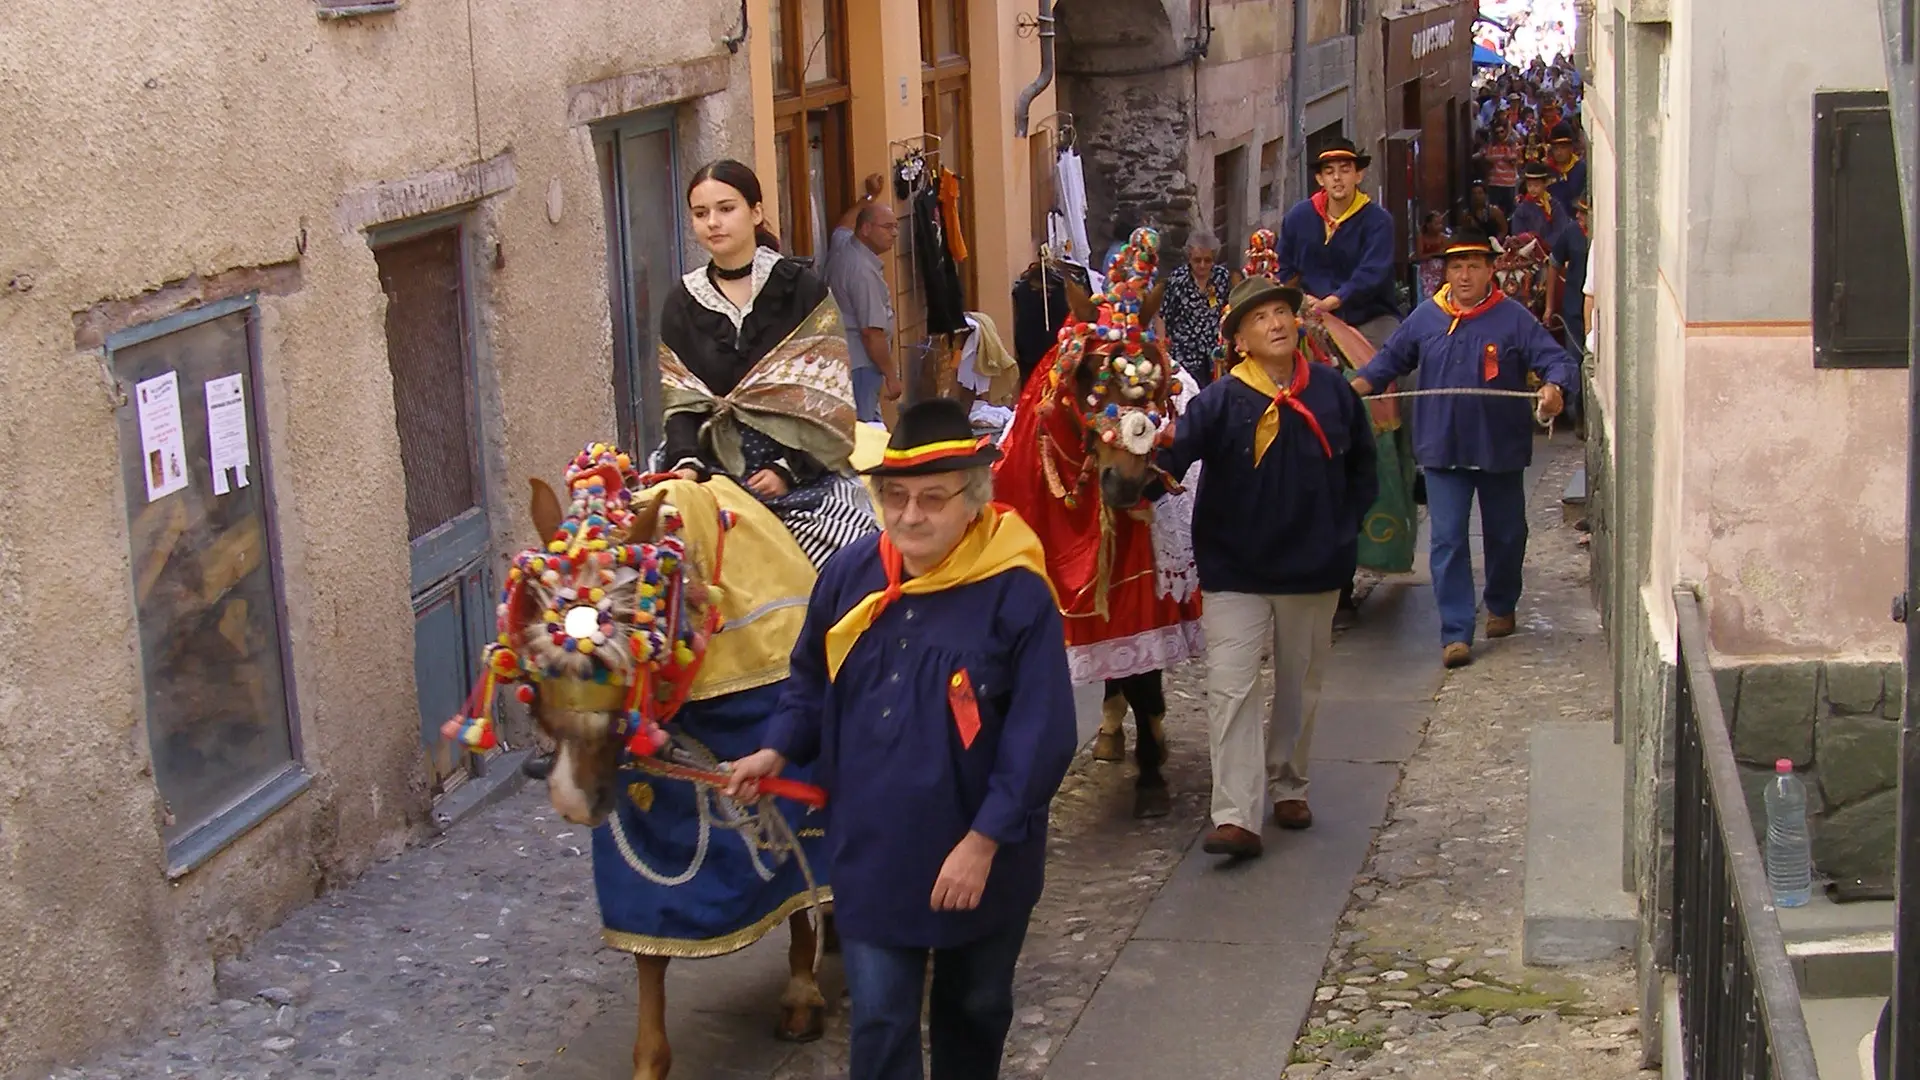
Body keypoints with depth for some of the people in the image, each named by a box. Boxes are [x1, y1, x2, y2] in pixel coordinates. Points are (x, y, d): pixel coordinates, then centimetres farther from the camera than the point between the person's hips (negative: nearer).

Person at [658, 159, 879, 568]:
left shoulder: (802, 289, 4)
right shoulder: (682, 305, 14)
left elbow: (825, 396, -1)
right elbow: (682, 400, 8)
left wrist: (787, 469, -11)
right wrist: (687, 462, -11)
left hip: (804, 469, -2)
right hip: (718, 470, 2)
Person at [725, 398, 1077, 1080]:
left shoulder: (1017, 592, -18)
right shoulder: (850, 574, -4)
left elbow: (1041, 737, -18)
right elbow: (813, 679, 13)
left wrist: (985, 840, -20)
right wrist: (778, 751, -3)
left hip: (979, 862, -2)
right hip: (872, 851, 3)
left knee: (975, 1007, 20)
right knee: (879, 1021, 4)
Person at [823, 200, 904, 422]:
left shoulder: (843, 247, 7)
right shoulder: (864, 270, -22)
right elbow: (872, 332, -23)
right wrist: (891, 376, -16)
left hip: (844, 360, 10)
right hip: (859, 368, -10)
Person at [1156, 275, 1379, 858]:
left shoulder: (1332, 391, 0)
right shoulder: (1222, 400, -12)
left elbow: (1362, 466, 13)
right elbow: (1176, 446, -28)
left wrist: (1343, 527, 6)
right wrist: (1145, 452, -49)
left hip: (1314, 568, 4)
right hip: (1235, 570, -3)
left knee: (1300, 685, 17)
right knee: (1230, 690, -12)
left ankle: (1288, 787, 36)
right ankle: (1237, 816, -12)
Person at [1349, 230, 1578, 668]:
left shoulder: (1514, 319, -6)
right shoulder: (1426, 317, 3)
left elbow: (1557, 360, -11)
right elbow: (1391, 358, 14)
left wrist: (1555, 387, -33)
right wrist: (1358, 385, -3)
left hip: (1500, 448, -1)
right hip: (1443, 448, 1)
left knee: (1505, 534, 16)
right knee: (1448, 540, -6)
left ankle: (1501, 607, 41)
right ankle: (1456, 633, -5)